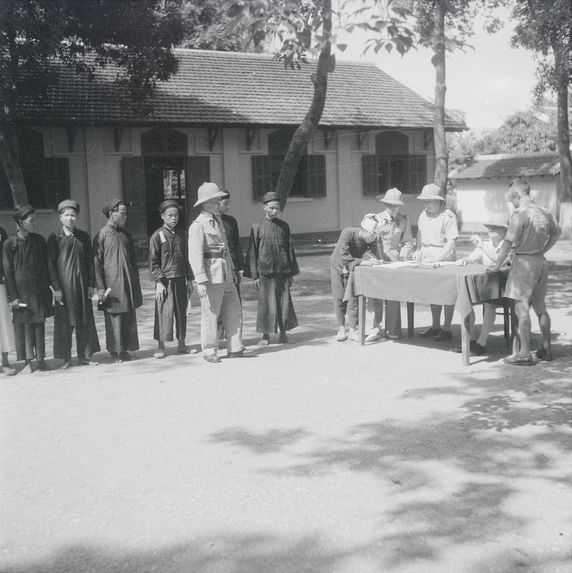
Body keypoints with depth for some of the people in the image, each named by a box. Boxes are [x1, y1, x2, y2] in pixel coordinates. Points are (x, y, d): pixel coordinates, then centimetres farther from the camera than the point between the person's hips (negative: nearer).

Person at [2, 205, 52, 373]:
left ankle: (40, 359, 13)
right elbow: (8, 272, -3)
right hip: (21, 291, -3)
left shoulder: (39, 240, 7)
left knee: (39, 324, 5)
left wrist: (47, 288, 7)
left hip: (39, 289, 3)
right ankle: (29, 361, 5)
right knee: (24, 324, 0)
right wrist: (13, 296, -7)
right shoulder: (10, 243, -3)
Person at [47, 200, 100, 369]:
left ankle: (84, 356, 15)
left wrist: (91, 284, 3)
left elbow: (90, 261, 9)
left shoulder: (84, 237, 8)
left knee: (85, 321, 5)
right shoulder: (54, 238, -1)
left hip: (82, 285, 3)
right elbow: (51, 264, -2)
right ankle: (66, 358, 9)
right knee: (64, 322, 1)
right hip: (64, 285, -3)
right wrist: (56, 287, -9)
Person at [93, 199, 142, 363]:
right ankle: (116, 351, 10)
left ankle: (125, 349, 18)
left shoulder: (126, 234, 11)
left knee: (129, 317, 7)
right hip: (112, 284, -5)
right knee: (114, 318, 0)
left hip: (129, 283, 5)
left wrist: (136, 284, 13)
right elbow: (97, 263, -5)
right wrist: (100, 288, -11)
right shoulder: (101, 236, -5)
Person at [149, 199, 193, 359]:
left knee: (181, 312, 8)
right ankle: (161, 347, 6)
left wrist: (189, 280, 11)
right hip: (164, 280, -4)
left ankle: (181, 343, 21)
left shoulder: (182, 235, 11)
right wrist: (159, 283, -11)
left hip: (181, 280, 4)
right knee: (164, 313, -4)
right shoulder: (157, 236, -3)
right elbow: (153, 262, -4)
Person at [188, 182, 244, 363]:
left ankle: (235, 348, 20)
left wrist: (232, 270, 23)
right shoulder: (198, 225, -10)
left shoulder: (218, 220, 15)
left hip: (225, 273, 8)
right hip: (210, 274, -8)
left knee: (234, 310, 10)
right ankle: (209, 351, 12)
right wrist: (201, 280, -21)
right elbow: (195, 255, -16)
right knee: (210, 314, 0)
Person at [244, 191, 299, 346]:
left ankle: (283, 333, 17)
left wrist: (291, 273, 9)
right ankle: (266, 336, 12)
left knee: (284, 302, 5)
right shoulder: (257, 227, 0)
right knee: (266, 303, 1)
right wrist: (254, 276, -4)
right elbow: (252, 252, 0)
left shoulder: (284, 226, 8)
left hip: (282, 271, 2)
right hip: (265, 272, -2)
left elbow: (290, 250, 12)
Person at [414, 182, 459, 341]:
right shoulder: (423, 215, 12)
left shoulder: (448, 216, -11)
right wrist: (417, 250, 11)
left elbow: (452, 241, -16)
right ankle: (435, 326, 20)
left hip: (444, 258, -7)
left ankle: (446, 329, 3)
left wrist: (438, 258, -23)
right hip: (427, 259, 7)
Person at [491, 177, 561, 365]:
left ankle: (525, 354, -3)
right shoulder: (545, 212, 7)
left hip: (524, 262, -8)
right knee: (540, 306, 16)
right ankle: (546, 349, 24)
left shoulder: (520, 214, -16)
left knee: (522, 308, -4)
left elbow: (508, 243, -17)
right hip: (541, 261, 8)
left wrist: (497, 265, -9)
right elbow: (556, 232, 24)